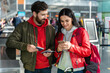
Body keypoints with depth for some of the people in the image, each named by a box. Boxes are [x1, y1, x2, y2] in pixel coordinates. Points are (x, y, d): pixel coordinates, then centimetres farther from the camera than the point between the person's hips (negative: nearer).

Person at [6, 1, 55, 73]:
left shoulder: (50, 28, 5)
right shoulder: (23, 26, -5)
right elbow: (10, 42, -7)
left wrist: (50, 50, -9)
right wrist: (25, 46, -23)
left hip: (46, 67, 3)